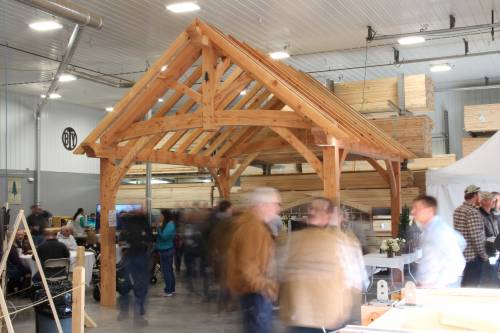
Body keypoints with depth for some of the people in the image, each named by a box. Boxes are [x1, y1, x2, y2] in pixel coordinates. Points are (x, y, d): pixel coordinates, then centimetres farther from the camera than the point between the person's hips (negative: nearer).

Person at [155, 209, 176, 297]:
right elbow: (163, 236, 12)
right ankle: (172, 289, 23)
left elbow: (164, 236, -24)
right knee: (169, 270, 15)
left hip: (166, 250, -10)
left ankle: (168, 290, 1)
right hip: (166, 249, 10)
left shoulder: (169, 225, -17)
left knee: (166, 271, -4)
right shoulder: (168, 224, 12)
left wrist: (159, 228, -13)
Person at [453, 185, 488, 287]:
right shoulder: (473, 212, -19)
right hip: (473, 256, -9)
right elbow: (476, 237, -21)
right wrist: (483, 255, -11)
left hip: (460, 253, 9)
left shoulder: (457, 210, 9)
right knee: (472, 286, 0)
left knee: (463, 283, 16)